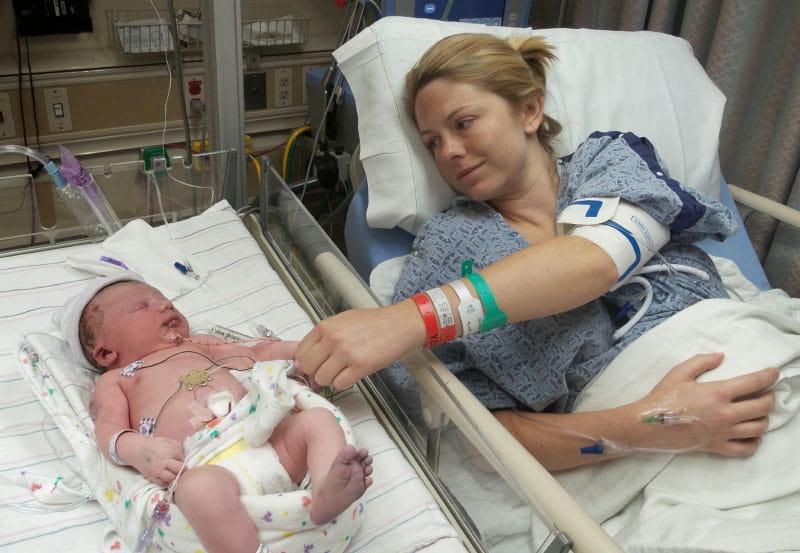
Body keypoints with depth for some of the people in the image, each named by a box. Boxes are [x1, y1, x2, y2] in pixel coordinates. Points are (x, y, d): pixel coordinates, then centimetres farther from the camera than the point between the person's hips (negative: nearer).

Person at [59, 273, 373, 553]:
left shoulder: (200, 345, 37)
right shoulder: (115, 379, 22)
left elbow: (256, 354, 35)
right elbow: (109, 429, 6)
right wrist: (139, 449, -18)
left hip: (268, 438, 6)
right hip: (206, 464, -6)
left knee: (319, 418, -13)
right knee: (198, 488, -37)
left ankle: (326, 492, -37)